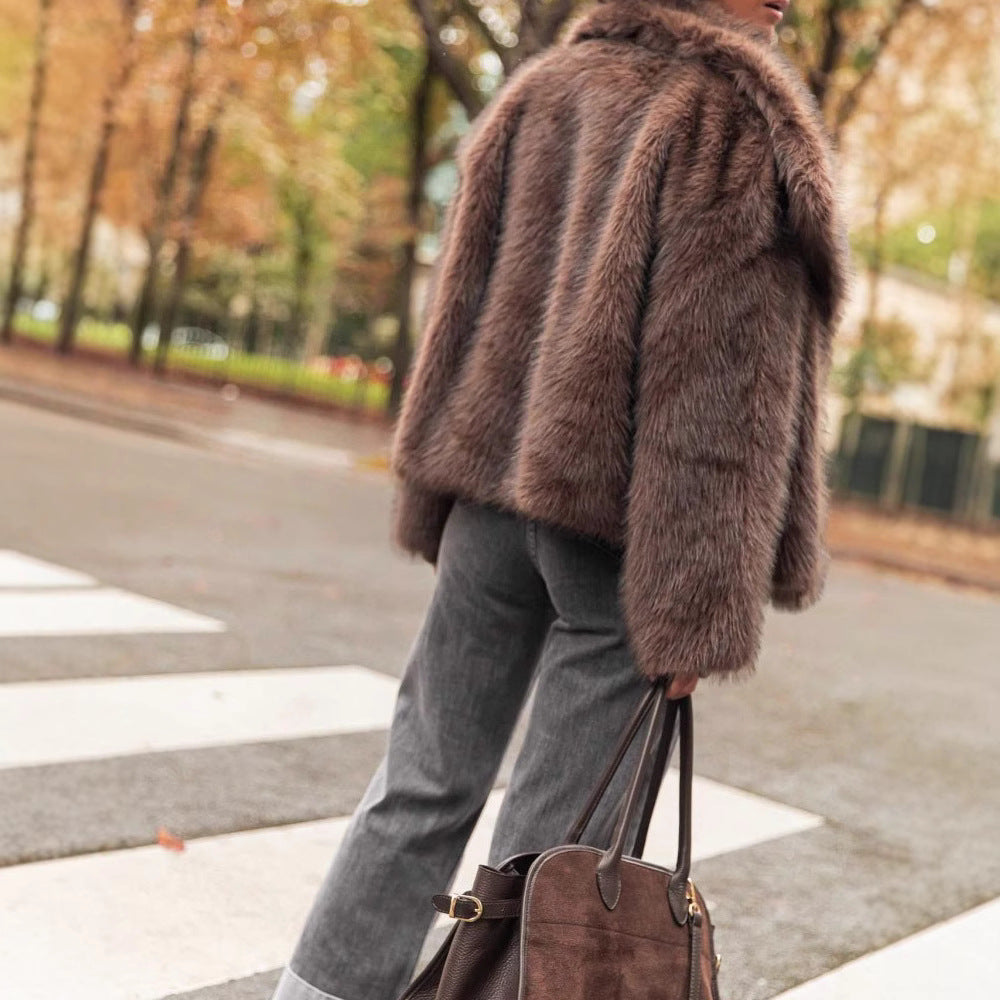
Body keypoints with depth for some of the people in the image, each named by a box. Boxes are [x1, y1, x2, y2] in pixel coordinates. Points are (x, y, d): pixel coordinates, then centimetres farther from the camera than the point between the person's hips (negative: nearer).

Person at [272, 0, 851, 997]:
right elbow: (722, 387, -15)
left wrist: (434, 499, 16)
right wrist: (699, 604, -14)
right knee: (557, 832, 5)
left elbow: (461, 307, 11)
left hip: (496, 489, 6)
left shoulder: (541, 91, 11)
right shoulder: (742, 127, -9)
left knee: (427, 779, 15)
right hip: (628, 521, -5)